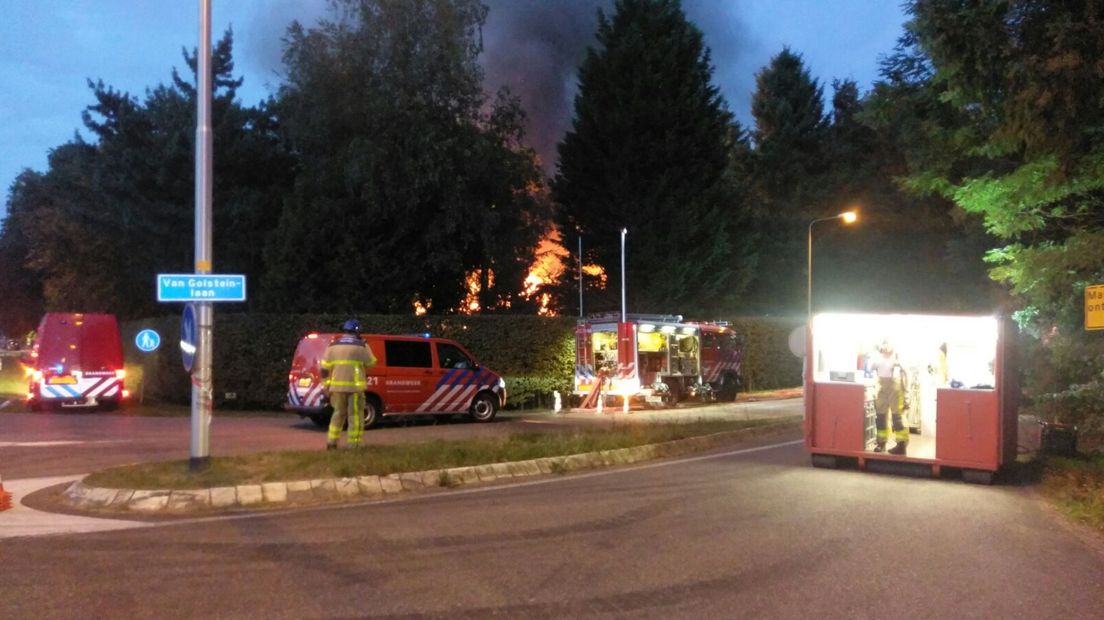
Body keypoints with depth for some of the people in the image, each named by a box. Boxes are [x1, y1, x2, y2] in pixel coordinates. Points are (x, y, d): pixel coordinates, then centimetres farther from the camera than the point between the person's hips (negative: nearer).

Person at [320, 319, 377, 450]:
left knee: (338, 413, 19)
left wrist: (326, 386, 12)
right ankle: (353, 445, 1)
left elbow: (324, 369, 6)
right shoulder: (361, 346, -4)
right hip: (355, 386, -4)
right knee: (355, 415, 3)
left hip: (337, 386, 4)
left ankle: (331, 442, 16)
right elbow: (371, 364, 6)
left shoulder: (333, 346, 8)